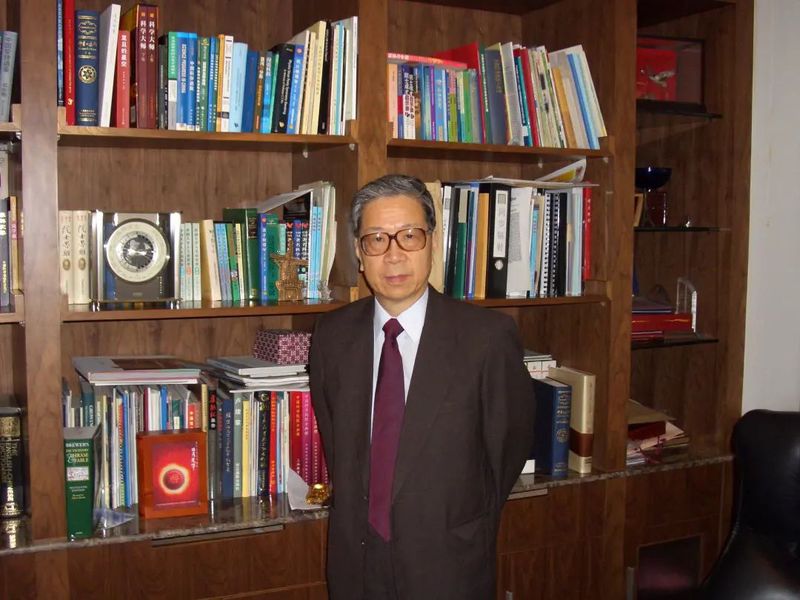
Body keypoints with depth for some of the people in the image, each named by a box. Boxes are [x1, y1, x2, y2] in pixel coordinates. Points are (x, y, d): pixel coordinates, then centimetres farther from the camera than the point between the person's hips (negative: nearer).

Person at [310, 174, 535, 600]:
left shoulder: (488, 337, -15)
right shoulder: (332, 335, -4)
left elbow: (510, 444, -3)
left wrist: (467, 527, 7)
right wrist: (355, 510, 10)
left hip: (448, 564, -3)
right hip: (355, 560, 3)